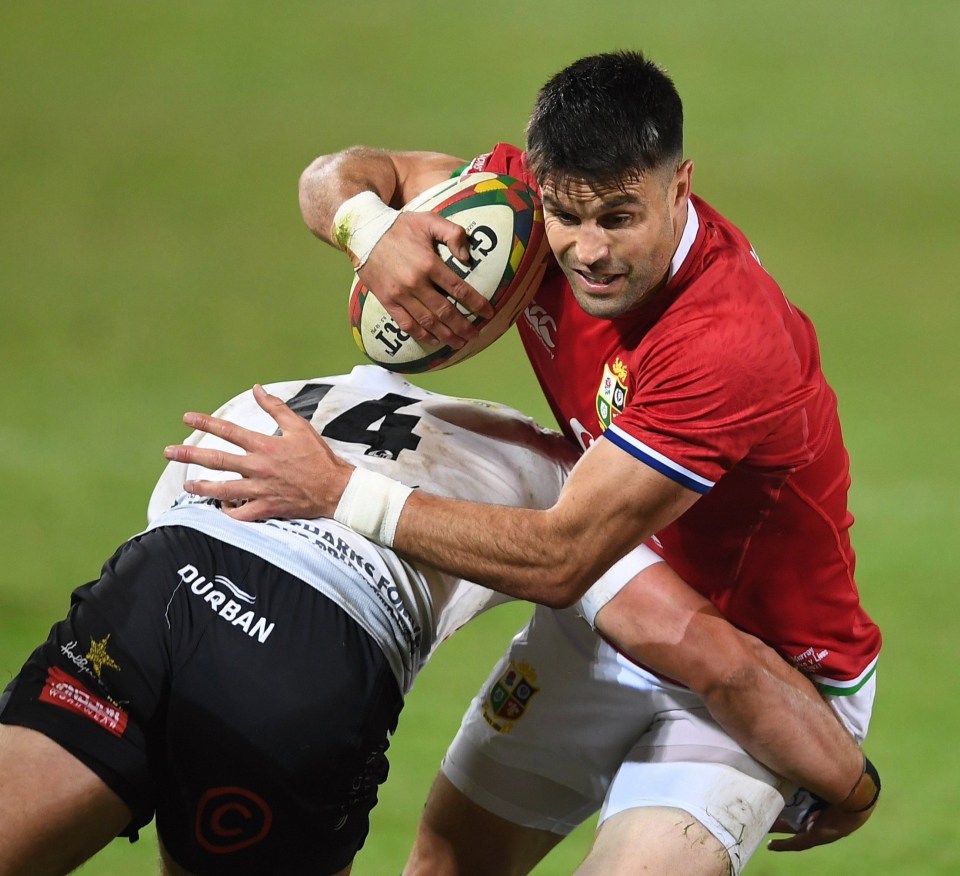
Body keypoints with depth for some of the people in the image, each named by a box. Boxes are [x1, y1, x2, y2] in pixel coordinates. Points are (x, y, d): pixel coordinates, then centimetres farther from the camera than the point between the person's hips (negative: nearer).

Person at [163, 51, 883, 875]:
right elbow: (341, 174, -1)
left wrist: (342, 494, -32)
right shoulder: (537, 194, -14)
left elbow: (560, 560, -34)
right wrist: (370, 227, -26)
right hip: (609, 613, 7)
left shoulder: (733, 343, -36)